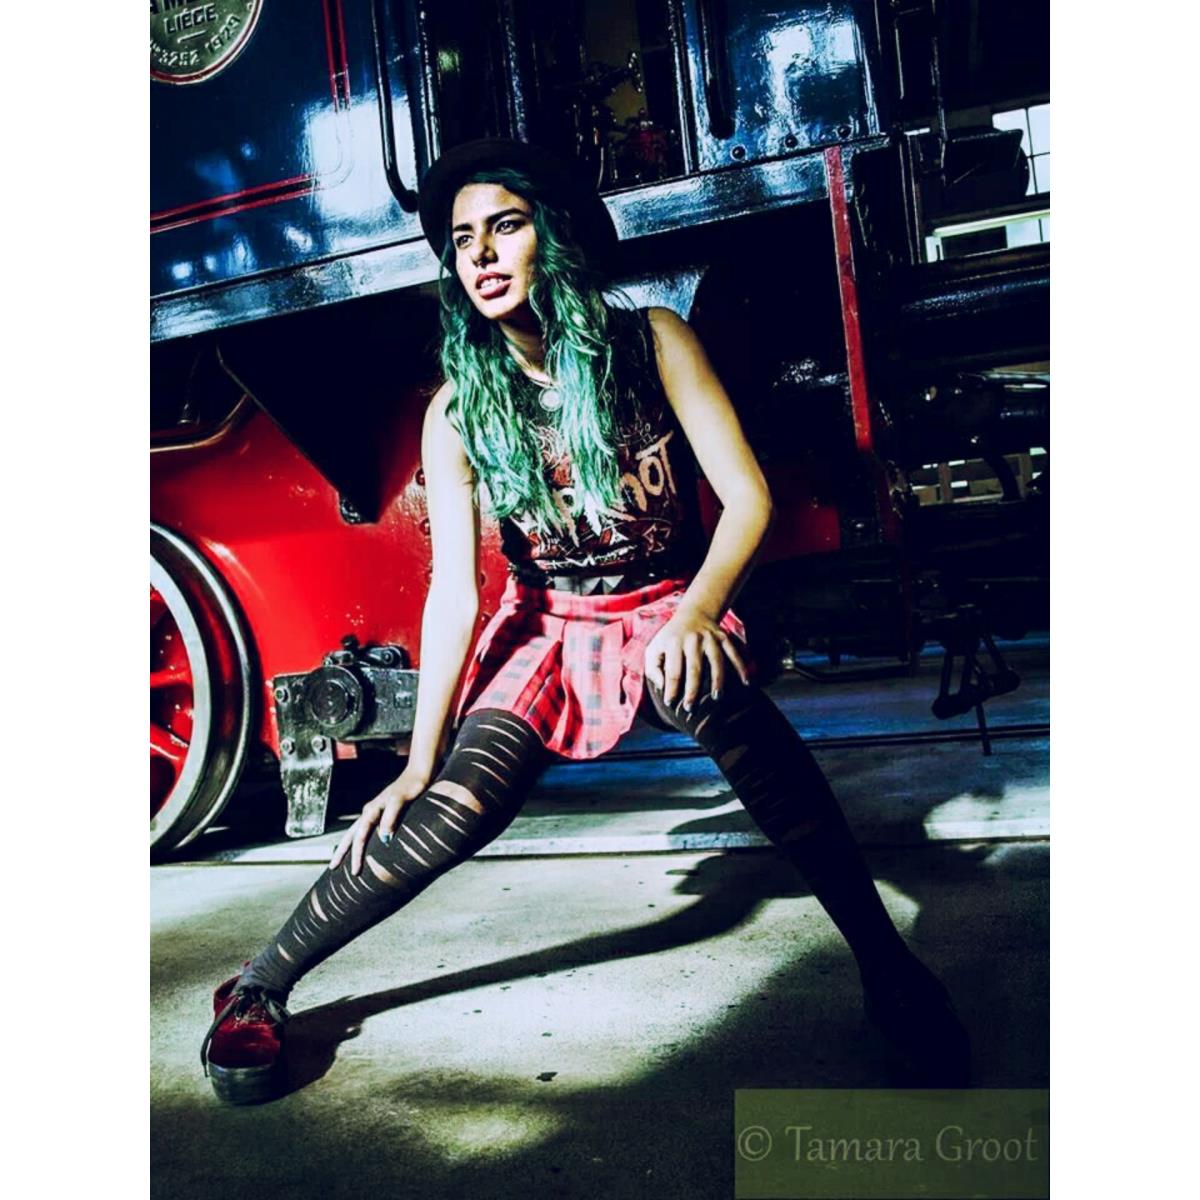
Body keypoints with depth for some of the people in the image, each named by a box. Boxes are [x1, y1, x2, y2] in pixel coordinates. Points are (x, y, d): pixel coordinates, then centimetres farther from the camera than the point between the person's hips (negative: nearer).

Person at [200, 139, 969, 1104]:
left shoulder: (651, 342, -9)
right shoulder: (460, 410, -7)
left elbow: (747, 496, -12)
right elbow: (454, 592, -9)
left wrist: (694, 617, -30)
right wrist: (420, 760, -14)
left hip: (668, 613, 0)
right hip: (550, 628, 1)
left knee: (712, 693, -37)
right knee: (455, 808, -23)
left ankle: (884, 959, -28)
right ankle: (258, 988, -3)